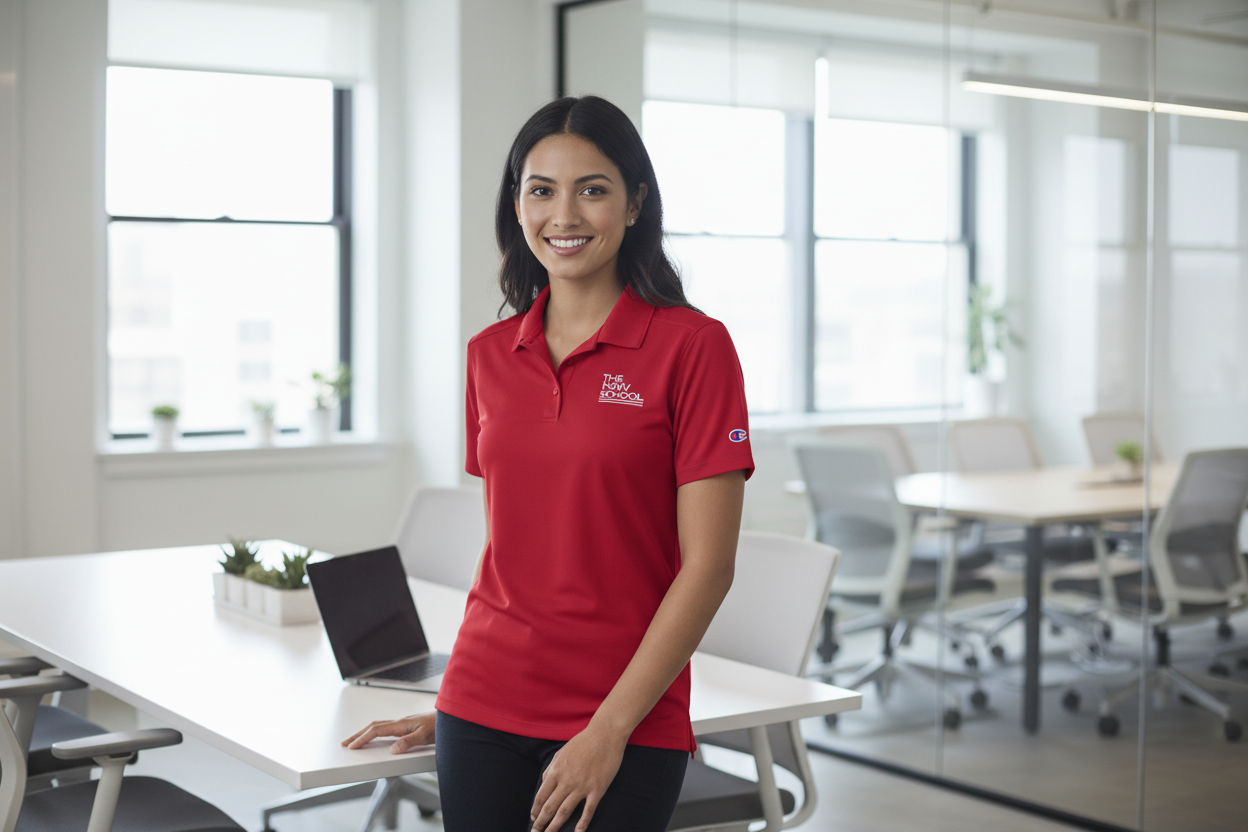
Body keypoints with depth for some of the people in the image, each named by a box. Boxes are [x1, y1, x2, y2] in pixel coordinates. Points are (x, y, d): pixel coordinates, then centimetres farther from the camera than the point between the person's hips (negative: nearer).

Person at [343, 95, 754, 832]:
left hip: (625, 722, -4)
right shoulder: (490, 355, 6)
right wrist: (455, 705, 11)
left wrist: (608, 730, -13)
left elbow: (707, 566, -10)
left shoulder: (691, 346, -8)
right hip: (483, 713, 4)